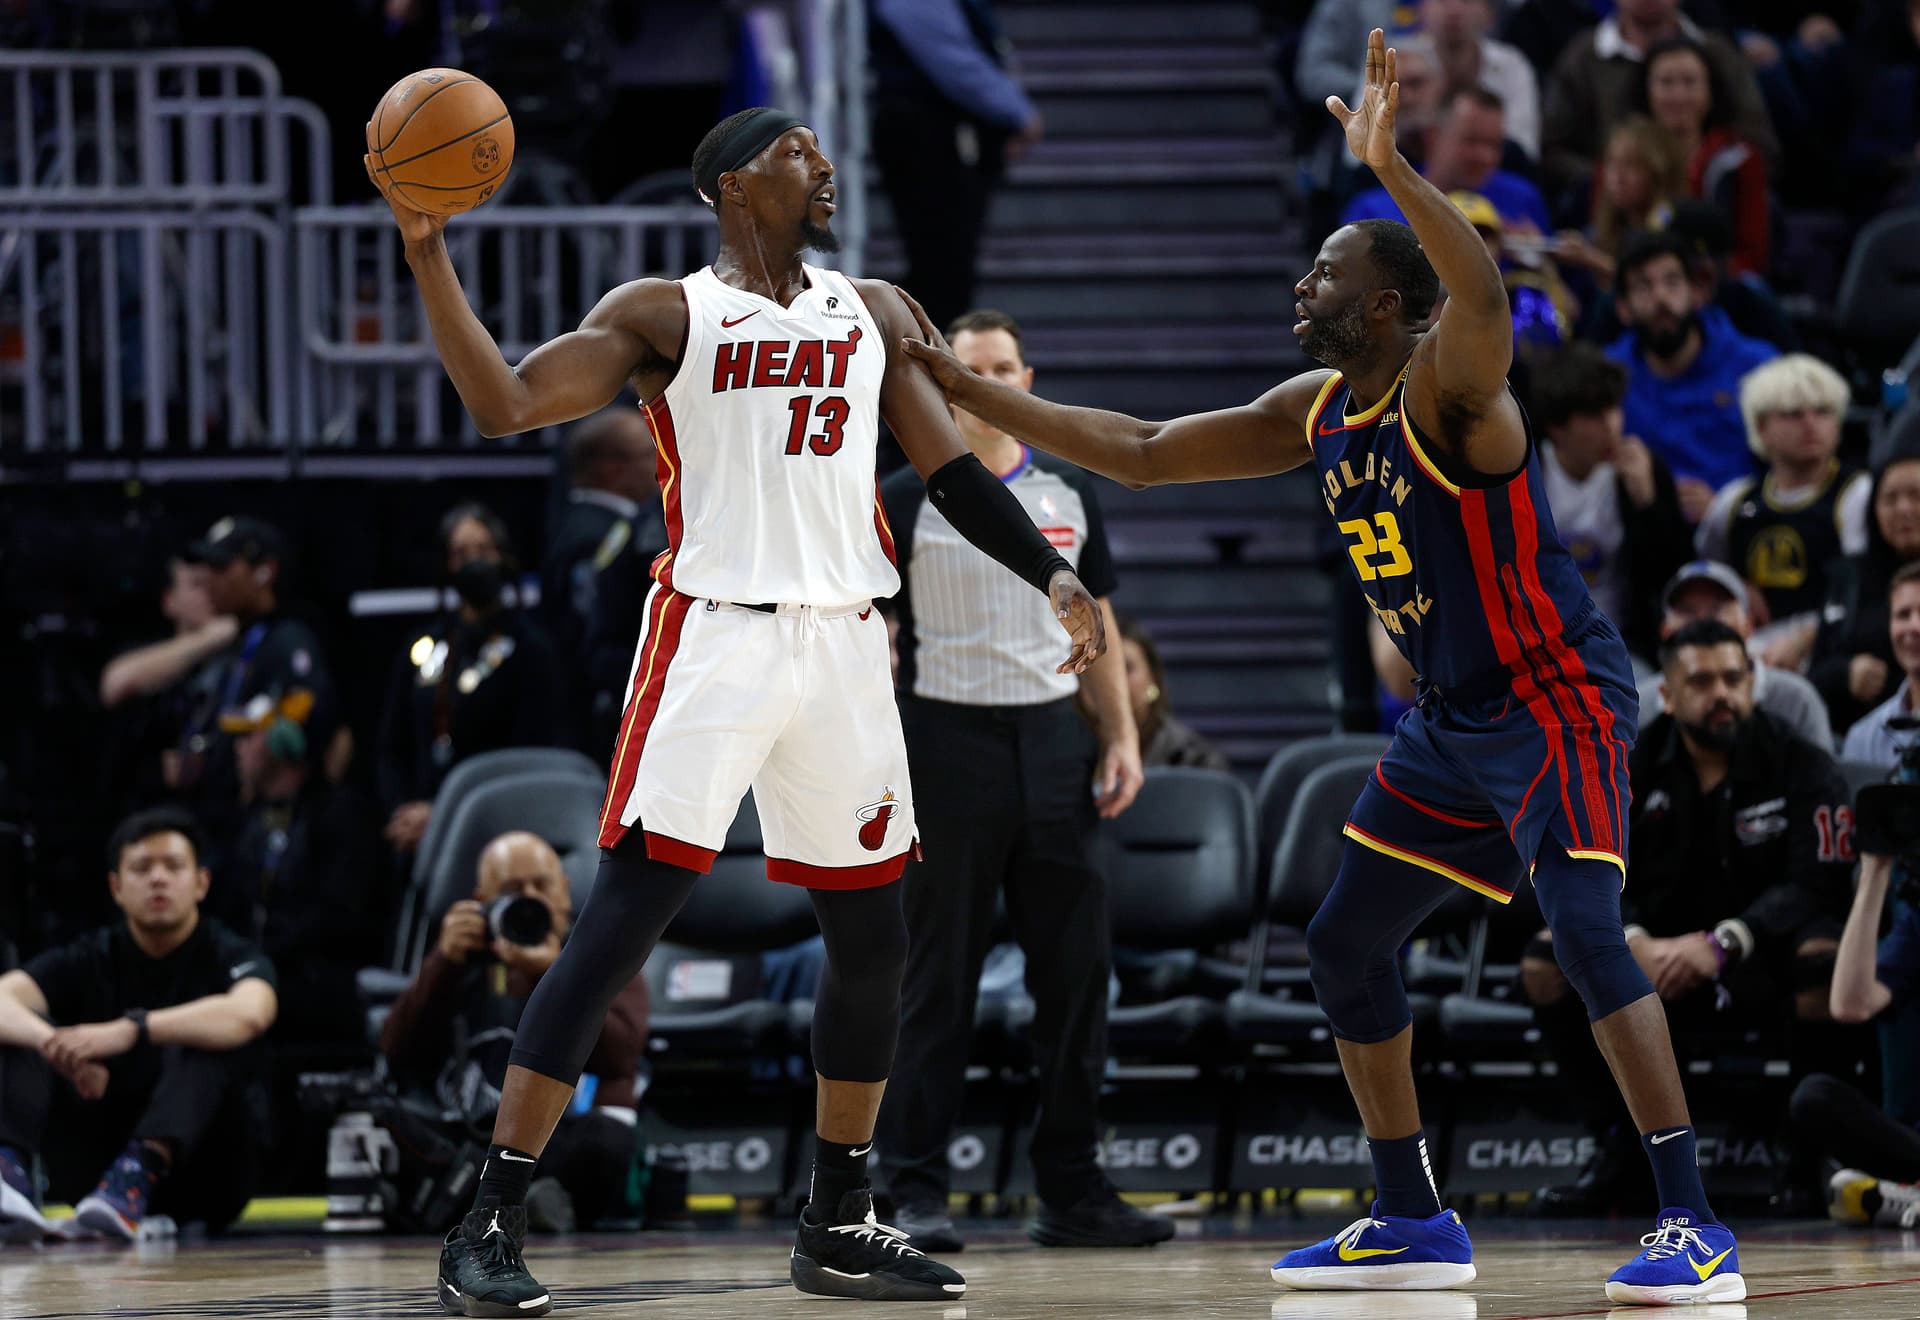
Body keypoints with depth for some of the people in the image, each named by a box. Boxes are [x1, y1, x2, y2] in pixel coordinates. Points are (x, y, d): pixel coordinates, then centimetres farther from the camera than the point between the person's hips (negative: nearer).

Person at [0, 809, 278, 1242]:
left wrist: (129, 1030, -44)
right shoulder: (90, 959, 3)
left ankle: (134, 1182, -52)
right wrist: (57, 1044, -40)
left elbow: (248, 1015, -31)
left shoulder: (231, 958, -5)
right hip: (100, 1155, 3)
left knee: (202, 1044, -29)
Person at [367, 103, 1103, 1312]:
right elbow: (505, 403, -9)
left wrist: (1051, 575, 2)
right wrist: (430, 254, -18)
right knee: (618, 926, -12)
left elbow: (949, 466, 15)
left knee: (873, 938, 10)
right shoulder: (665, 315, 0)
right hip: (714, 634, -6)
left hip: (843, 645, 6)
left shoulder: (874, 314, 15)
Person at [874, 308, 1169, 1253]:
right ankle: (917, 1191, 2)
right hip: (948, 741, -4)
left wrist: (1122, 738, 7)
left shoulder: (1067, 494, 11)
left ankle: (1071, 1193, 10)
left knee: (1075, 974, 3)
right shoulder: (906, 500, -2)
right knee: (938, 983, -3)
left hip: (1051, 741, 4)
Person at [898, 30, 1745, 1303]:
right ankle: (1414, 1223, 24)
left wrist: (1390, 165, -54)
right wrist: (969, 390, 12)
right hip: (1451, 721, 10)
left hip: (1557, 697, -10)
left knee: (1586, 927, -25)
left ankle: (1695, 1228, -26)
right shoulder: (1316, 413, 7)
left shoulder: (1447, 386, -18)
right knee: (1345, 944, 13)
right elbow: (1140, 452, 15)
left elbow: (1484, 294, -43)